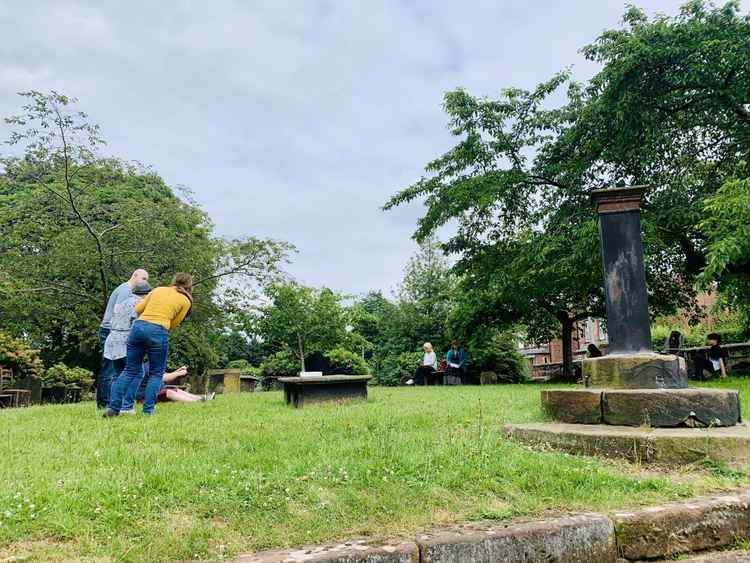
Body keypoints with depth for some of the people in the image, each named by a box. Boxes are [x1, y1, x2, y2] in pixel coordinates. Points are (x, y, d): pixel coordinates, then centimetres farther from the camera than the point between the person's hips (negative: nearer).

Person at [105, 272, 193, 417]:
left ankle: (114, 407, 7)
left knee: (130, 370, 12)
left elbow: (137, 309, 19)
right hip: (158, 331, -4)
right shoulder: (185, 301, 10)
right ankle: (148, 410, 4)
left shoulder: (158, 290, 19)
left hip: (138, 326, 4)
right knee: (156, 373, 10)